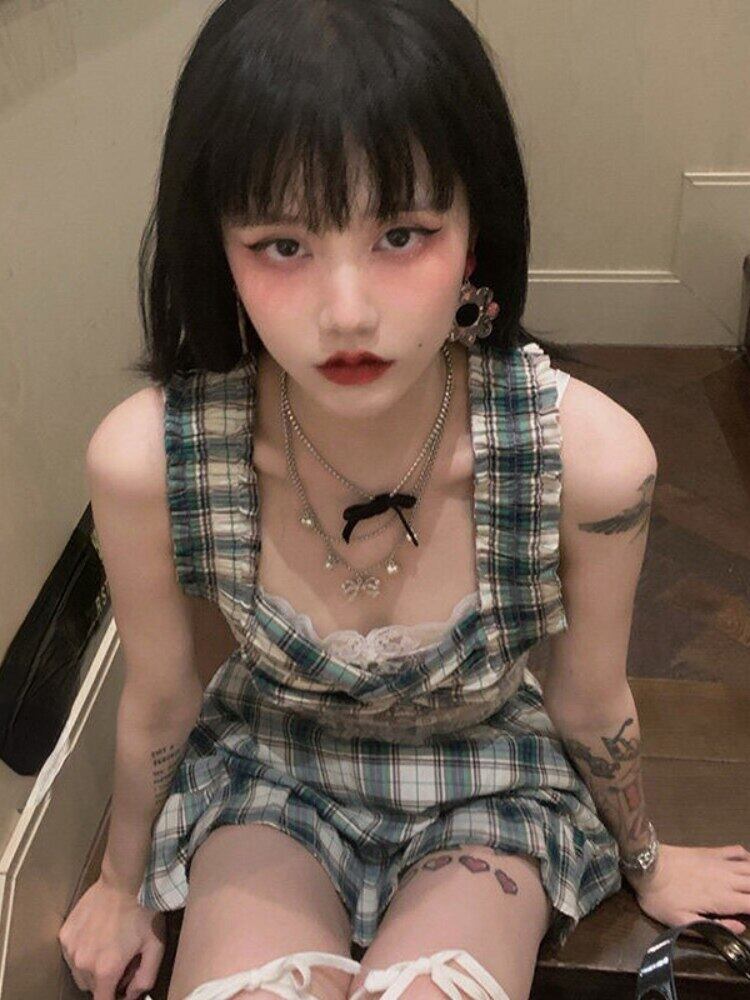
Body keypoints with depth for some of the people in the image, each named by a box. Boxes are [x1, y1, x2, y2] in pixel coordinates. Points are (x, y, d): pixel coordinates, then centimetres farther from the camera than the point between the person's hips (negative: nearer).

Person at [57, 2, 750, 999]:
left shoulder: (592, 456, -30)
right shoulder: (143, 459, -29)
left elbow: (590, 702, -8)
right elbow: (159, 702, -8)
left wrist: (646, 860, 11)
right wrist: (124, 885, 10)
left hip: (485, 782, 1)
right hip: (267, 772, 0)